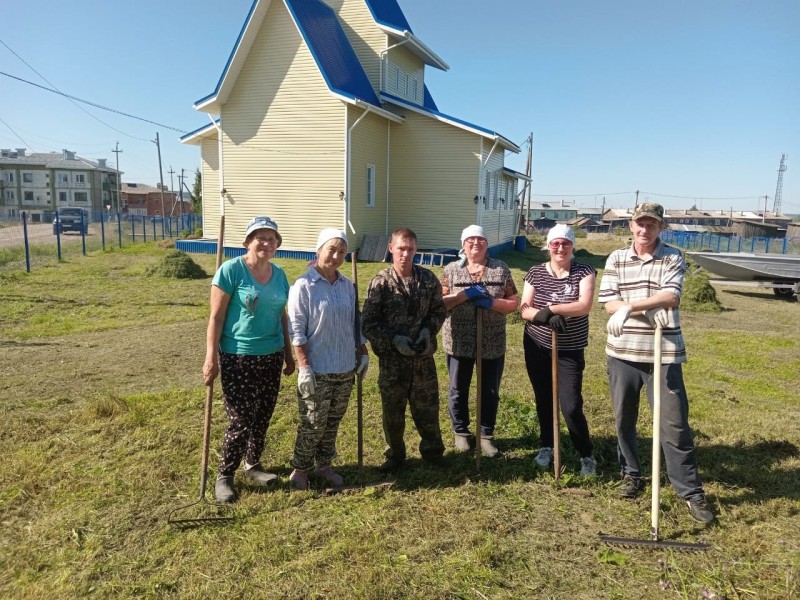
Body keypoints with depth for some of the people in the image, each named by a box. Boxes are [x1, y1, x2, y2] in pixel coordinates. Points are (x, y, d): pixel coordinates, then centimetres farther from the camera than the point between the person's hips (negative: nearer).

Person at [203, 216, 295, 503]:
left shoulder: (279, 275, 7)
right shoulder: (231, 270, -10)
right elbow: (216, 317, -10)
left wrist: (289, 354, 16)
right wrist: (211, 358, -14)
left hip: (271, 356, 6)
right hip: (238, 357, -6)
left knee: (263, 416, 13)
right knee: (241, 420, -2)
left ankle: (253, 464, 34)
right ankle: (224, 476, 17)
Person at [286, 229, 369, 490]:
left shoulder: (347, 285, 7)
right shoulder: (304, 286, -11)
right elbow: (297, 331, -14)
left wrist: (363, 353, 12)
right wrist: (304, 367, -17)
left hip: (346, 368, 6)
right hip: (317, 370, -5)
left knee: (333, 422, 16)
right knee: (313, 424, 4)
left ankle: (324, 465, 33)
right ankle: (300, 469, 23)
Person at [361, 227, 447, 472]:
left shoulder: (428, 279, -1)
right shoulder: (380, 282, -10)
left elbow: (439, 310, 9)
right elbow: (368, 323, -9)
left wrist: (429, 330, -9)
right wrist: (394, 339, -19)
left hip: (423, 356, 2)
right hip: (392, 359, -2)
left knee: (428, 407, 14)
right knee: (393, 411, 12)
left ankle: (433, 450, 36)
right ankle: (395, 455, 33)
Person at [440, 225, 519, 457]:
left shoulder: (501, 269, 0)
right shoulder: (451, 270, -1)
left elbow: (514, 303, 0)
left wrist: (491, 302, -18)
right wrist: (465, 295, -19)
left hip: (492, 344, 1)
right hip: (459, 342, 0)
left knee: (490, 392, 12)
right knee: (458, 390, 11)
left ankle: (487, 434, 29)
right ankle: (461, 433, 30)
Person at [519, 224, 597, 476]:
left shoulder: (584, 272, -7)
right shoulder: (535, 273, -2)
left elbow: (584, 306, -22)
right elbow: (524, 309, -9)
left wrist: (550, 308, -27)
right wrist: (546, 318, -28)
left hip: (570, 351, -2)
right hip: (537, 347, 3)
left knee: (571, 406, -7)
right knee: (543, 399, 15)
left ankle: (586, 455, 16)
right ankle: (546, 446, 36)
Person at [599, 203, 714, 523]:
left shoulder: (673, 258, 0)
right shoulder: (616, 259, 5)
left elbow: (670, 297, -16)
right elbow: (609, 302, -5)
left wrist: (629, 308, -26)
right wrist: (649, 311, -16)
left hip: (664, 353, -2)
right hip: (622, 352, 2)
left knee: (675, 423, 1)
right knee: (624, 419, 13)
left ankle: (691, 491, 13)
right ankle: (631, 473, 32)